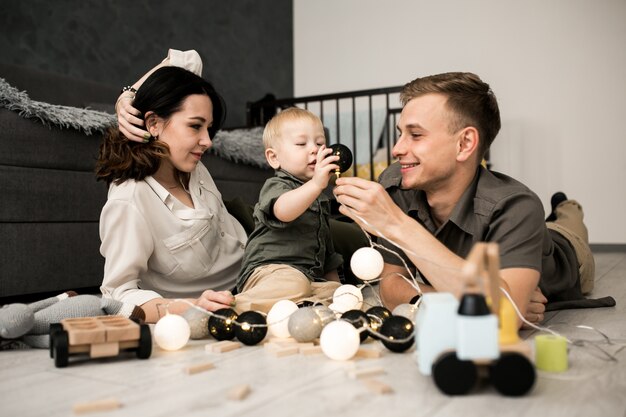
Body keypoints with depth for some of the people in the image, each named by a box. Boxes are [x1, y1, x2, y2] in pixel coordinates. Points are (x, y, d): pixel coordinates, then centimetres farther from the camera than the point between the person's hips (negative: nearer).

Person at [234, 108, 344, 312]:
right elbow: (283, 211, -28)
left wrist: (334, 280, 30)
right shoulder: (276, 186, 0)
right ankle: (242, 304, -30)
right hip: (270, 270, -8)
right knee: (293, 285, -37)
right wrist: (316, 184, -41)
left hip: (310, 277, 8)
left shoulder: (320, 199, 26)